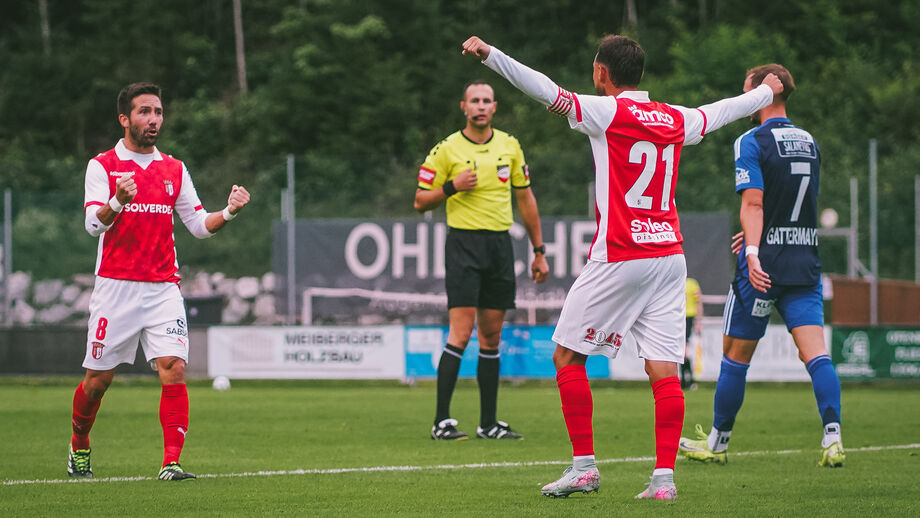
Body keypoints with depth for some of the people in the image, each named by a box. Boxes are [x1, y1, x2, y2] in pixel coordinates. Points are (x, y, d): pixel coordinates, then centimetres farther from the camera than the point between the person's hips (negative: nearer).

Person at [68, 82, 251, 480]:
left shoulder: (174, 170, 11)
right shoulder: (102, 166, -1)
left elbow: (199, 224, 13)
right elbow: (94, 223, -14)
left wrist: (229, 212, -8)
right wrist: (118, 202, -35)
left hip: (163, 289, 3)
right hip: (116, 287, -2)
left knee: (174, 368, -14)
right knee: (98, 378, 5)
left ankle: (172, 463, -16)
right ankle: (79, 447, 30)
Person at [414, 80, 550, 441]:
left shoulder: (509, 146, 10)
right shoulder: (446, 150, -2)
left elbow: (525, 198, 17)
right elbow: (421, 201, 2)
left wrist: (539, 251, 15)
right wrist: (452, 187, -16)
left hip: (500, 244, 5)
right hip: (464, 242, -4)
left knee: (492, 336, 7)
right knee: (461, 333, -14)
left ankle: (488, 423, 11)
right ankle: (442, 421, -13)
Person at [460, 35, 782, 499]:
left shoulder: (607, 111, -6)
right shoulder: (676, 120, 12)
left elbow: (548, 92, -18)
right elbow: (723, 111, 29)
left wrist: (490, 55, -21)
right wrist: (766, 93, 49)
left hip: (618, 257, -6)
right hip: (669, 256, 6)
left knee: (567, 355, 6)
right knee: (663, 369, 2)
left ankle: (584, 465, 2)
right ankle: (664, 477, -5)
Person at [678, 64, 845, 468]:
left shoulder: (752, 142, -8)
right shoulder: (810, 143, 12)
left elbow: (753, 203, -19)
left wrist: (753, 252, -28)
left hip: (763, 267, -5)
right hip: (806, 261, 5)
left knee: (736, 356, 8)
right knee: (815, 352, -4)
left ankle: (717, 442, 19)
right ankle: (833, 438, -21)